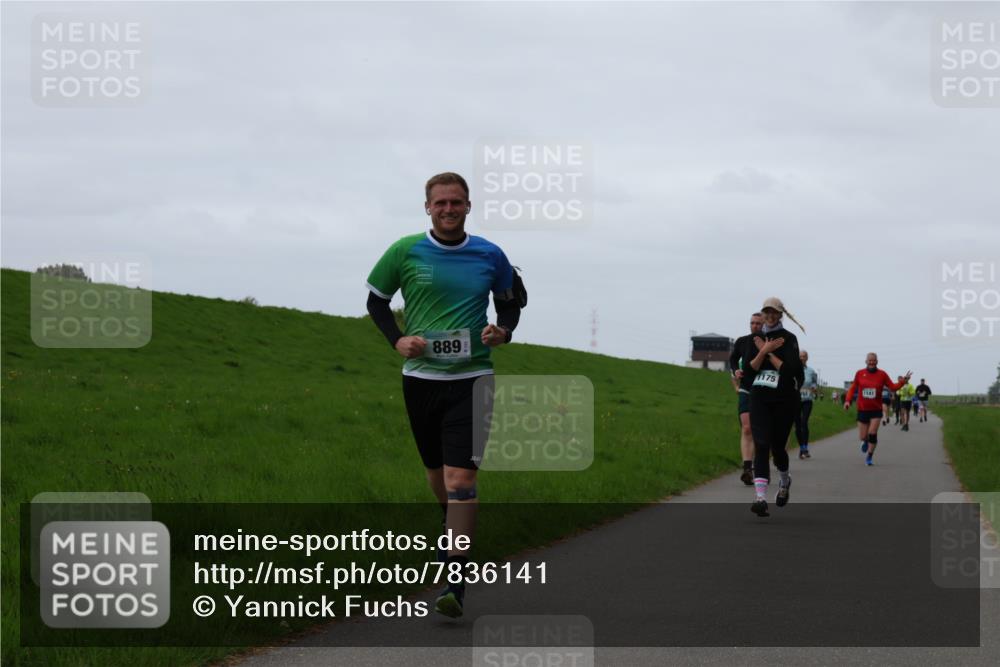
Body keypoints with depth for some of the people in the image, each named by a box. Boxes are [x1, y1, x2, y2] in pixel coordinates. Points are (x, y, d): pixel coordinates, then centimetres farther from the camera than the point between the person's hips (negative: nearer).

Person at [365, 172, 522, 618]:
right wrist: (396, 340, -4)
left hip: (471, 378, -2)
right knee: (436, 470, 15)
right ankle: (453, 528, 47)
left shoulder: (490, 256, 2)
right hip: (421, 376, 2)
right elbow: (376, 300, 11)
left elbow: (509, 304, 17)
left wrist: (503, 330, -4)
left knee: (460, 476, -13)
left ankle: (456, 581, -15)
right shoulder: (405, 252, -1)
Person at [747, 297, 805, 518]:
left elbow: (790, 369, -13)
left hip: (784, 399, -2)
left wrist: (768, 352, -8)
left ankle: (785, 481, 40)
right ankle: (761, 497, -21)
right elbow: (750, 368, 1)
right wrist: (764, 350, -12)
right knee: (761, 445, -12)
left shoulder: (789, 338, -2)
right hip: (759, 398, 2)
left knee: (777, 447, 6)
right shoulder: (756, 339, 10)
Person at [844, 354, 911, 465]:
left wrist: (903, 381, -18)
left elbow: (893, 387, -2)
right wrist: (848, 400, -5)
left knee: (872, 434, -12)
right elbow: (853, 388, 7)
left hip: (876, 410, -1)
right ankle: (866, 442, 42)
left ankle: (869, 457, 3)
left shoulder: (882, 374, -2)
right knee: (863, 436, 4)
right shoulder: (860, 374, -1)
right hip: (862, 409, 1)